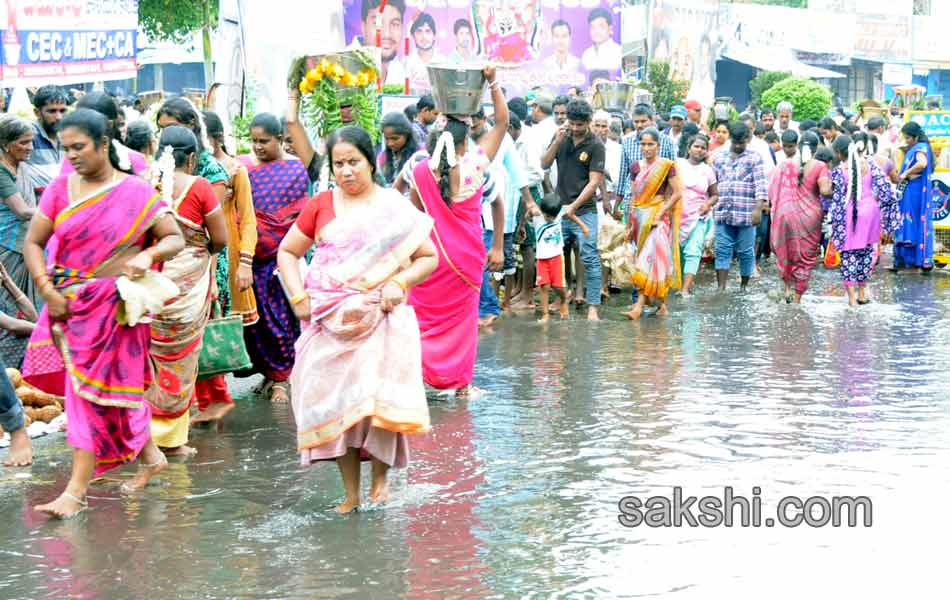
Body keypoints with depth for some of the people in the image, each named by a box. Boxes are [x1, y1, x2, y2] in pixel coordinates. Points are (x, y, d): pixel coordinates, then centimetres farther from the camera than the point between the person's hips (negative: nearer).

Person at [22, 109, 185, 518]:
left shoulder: (137, 192, -5)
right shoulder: (61, 188, 3)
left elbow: (175, 239, -4)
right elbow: (33, 242, 3)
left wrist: (148, 254, -24)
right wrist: (48, 291, -8)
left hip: (114, 306, -4)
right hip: (69, 304, 4)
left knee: (94, 390, -3)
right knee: (89, 390, 11)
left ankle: (76, 490, -1)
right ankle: (149, 456, 31)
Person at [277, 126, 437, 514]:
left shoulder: (395, 208, 3)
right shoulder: (321, 205, 8)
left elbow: (429, 257, 5)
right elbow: (287, 252, 13)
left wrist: (398, 282, -12)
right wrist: (299, 296, -1)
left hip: (380, 318, -2)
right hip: (329, 319, 2)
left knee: (379, 397, -12)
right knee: (336, 399, 2)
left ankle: (380, 477, 10)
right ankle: (351, 493, 10)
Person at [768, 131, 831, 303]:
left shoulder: (786, 164, -1)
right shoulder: (820, 166, -8)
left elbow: (772, 191, -1)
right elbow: (825, 191, -17)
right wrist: (830, 186, 4)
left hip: (786, 213, 2)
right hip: (809, 216, -2)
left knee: (786, 250, 20)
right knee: (805, 256, 8)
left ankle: (788, 287, 13)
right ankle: (797, 297, 9)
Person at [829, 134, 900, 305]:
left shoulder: (839, 171, -12)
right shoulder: (870, 164, 0)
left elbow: (837, 199, -11)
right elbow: (884, 187, 1)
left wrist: (836, 222, -5)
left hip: (849, 214, -4)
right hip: (869, 210, 4)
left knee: (848, 254, 4)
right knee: (866, 252, 17)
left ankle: (852, 298, 1)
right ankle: (862, 293, 26)